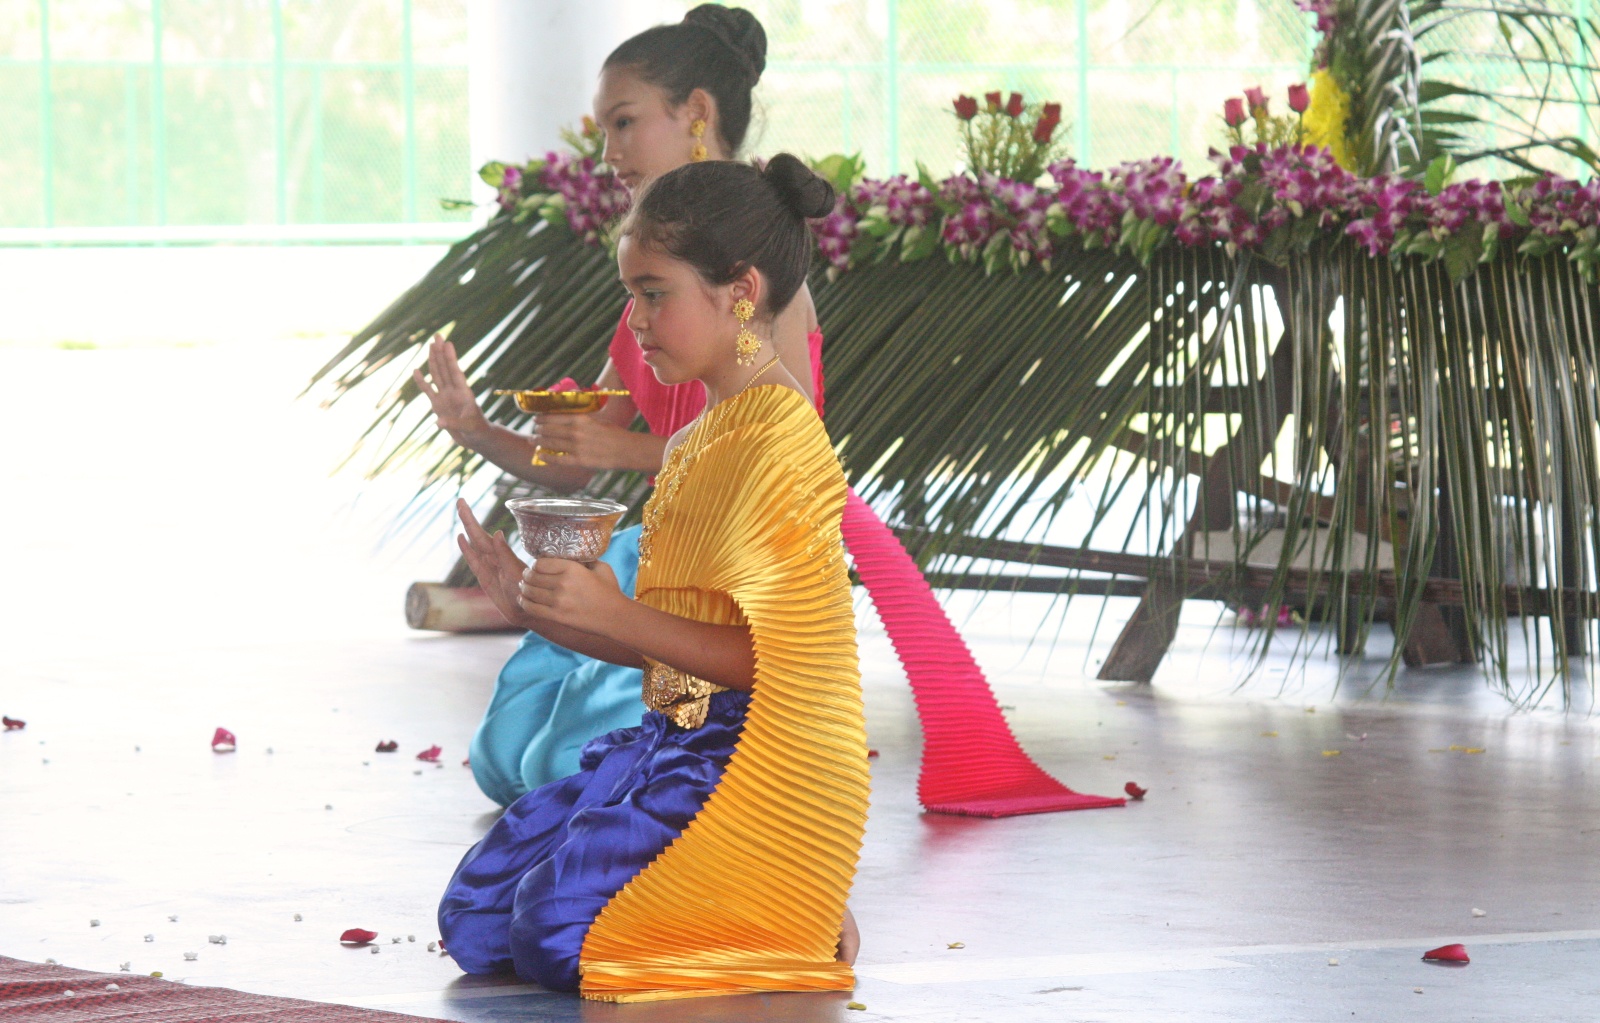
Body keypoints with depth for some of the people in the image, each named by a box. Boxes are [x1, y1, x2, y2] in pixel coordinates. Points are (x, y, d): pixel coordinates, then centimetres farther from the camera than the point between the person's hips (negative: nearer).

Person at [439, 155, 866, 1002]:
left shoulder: (779, 443, -15)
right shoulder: (694, 444, 15)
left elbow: (770, 661, -19)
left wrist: (616, 618, -20)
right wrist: (539, 610, 5)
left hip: (762, 766, -10)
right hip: (677, 743, 10)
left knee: (558, 932, -21)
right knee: (474, 913, 5)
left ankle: (803, 922, 0)